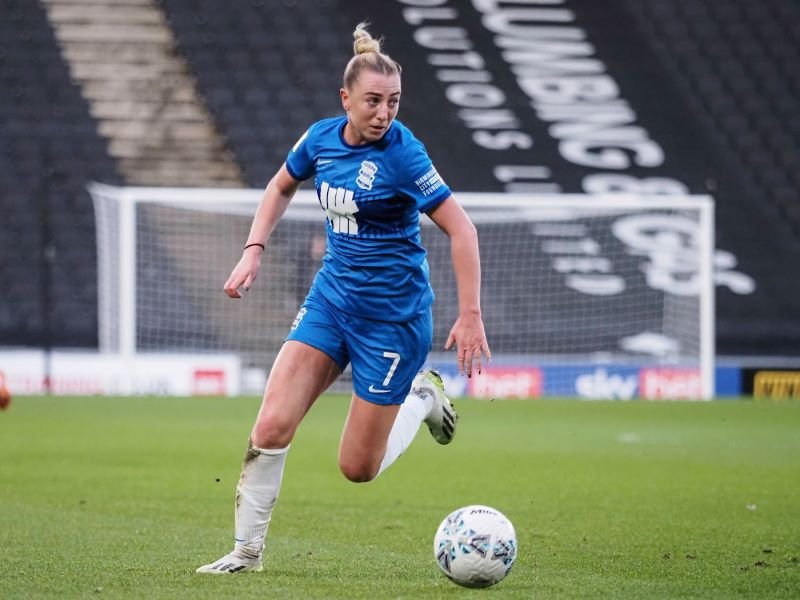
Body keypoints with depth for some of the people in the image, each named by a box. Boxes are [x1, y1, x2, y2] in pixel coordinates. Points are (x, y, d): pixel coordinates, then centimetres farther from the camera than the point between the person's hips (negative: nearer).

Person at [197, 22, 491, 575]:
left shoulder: (402, 153, -19)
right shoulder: (322, 138, -1)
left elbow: (461, 229, -18)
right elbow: (282, 186, 19)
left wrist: (470, 315, -22)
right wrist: (254, 250, 7)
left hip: (391, 316, -5)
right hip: (331, 297, 5)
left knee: (358, 468, 2)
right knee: (272, 426, -11)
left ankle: (421, 397, 30)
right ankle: (247, 550, 4)